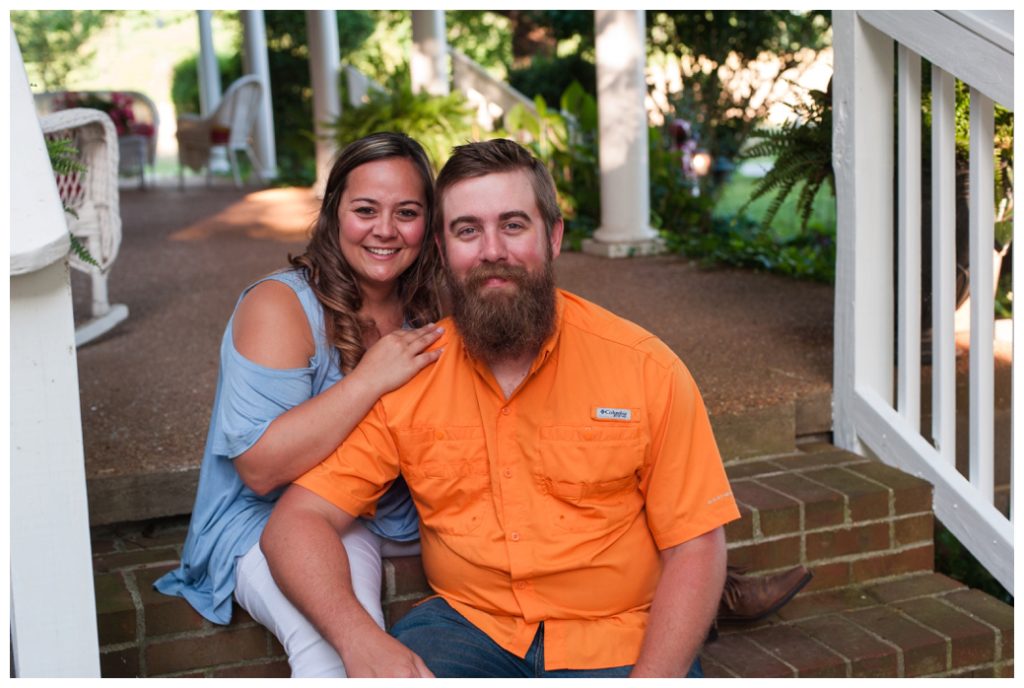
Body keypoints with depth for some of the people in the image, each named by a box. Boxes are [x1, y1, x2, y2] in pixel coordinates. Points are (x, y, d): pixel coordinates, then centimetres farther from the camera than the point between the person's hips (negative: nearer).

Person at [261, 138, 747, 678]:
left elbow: (694, 547, -4)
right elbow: (296, 522, -4)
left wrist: (649, 680, -19)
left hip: (616, 638, 0)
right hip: (469, 623, 1)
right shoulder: (407, 379, -2)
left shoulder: (647, 370, -6)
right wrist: (361, 641, -22)